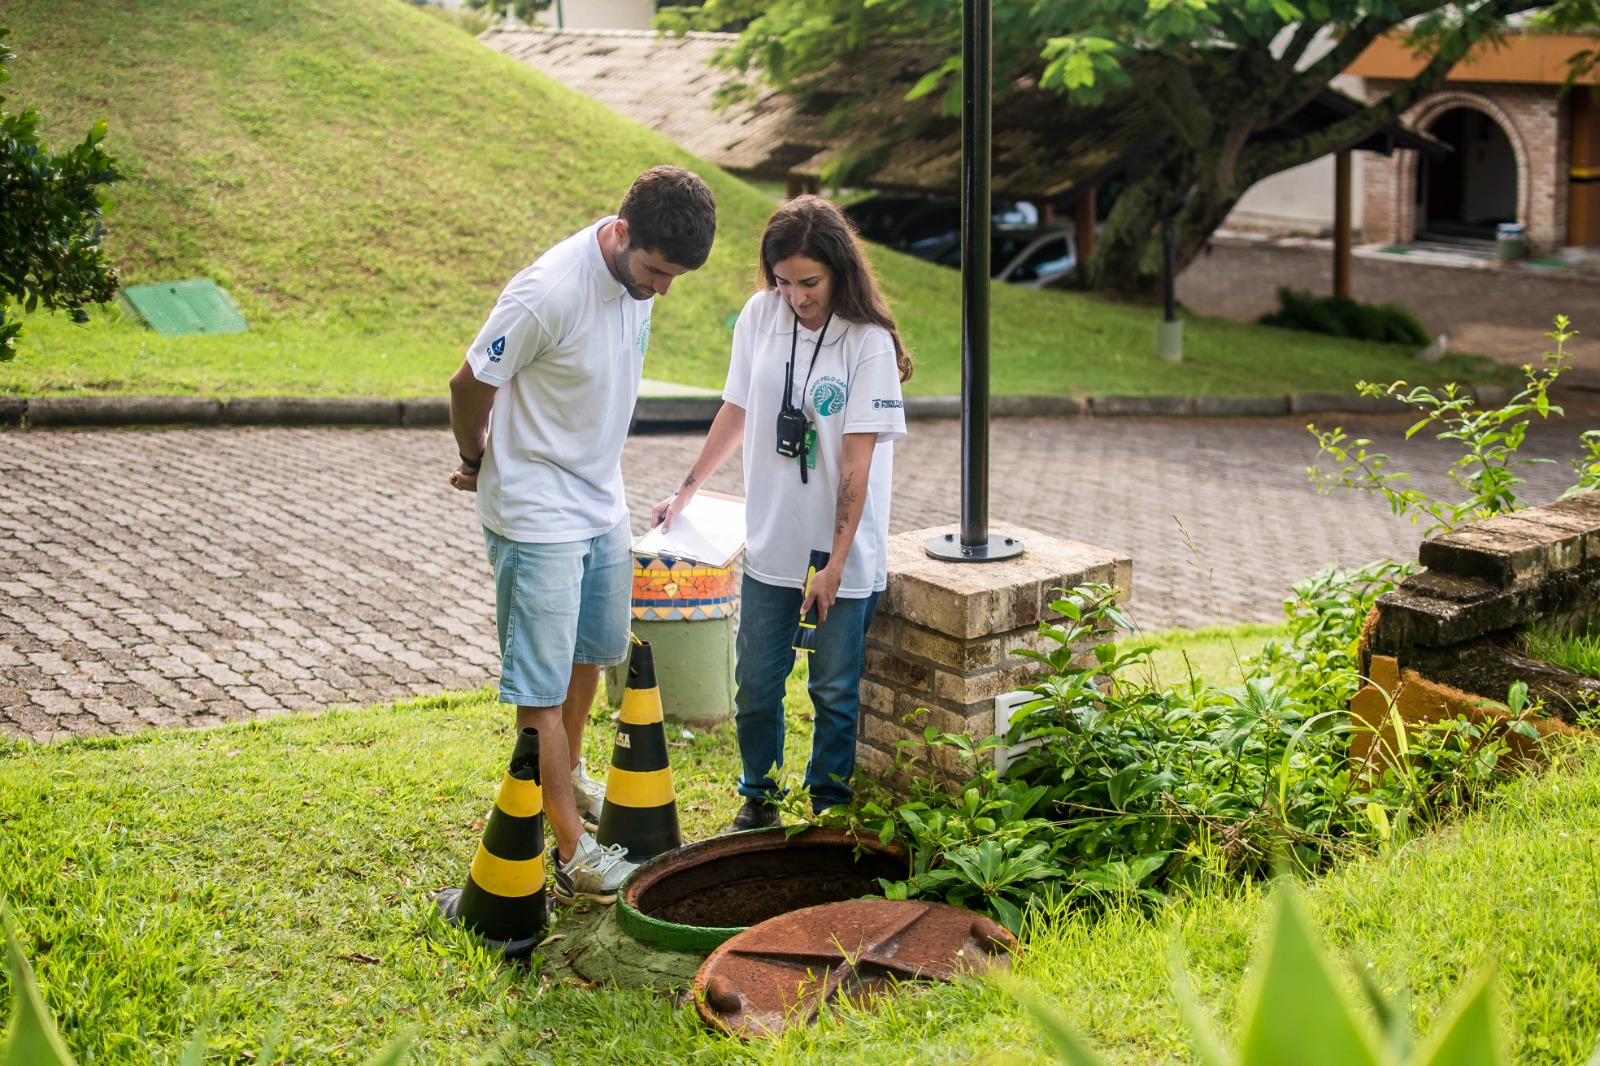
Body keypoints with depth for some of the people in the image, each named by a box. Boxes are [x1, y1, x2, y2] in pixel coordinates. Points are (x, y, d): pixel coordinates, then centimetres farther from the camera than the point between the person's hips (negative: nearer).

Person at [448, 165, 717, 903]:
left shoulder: (638, 274, -5)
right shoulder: (548, 294, -29)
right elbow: (469, 386, -17)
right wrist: (478, 465, 0)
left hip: (601, 503, 8)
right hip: (537, 517, -8)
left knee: (591, 653, 23)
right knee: (542, 684, -3)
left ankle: (570, 778, 46)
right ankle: (572, 852, 1)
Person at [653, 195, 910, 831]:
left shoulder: (869, 343, -14)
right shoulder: (760, 316, -1)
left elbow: (857, 460, -15)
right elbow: (737, 411, 12)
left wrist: (835, 564, -16)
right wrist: (686, 491, 18)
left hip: (844, 554, -3)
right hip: (770, 543, 4)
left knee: (835, 691, 7)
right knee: (756, 685, 9)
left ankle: (829, 804, 26)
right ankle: (758, 796, 30)